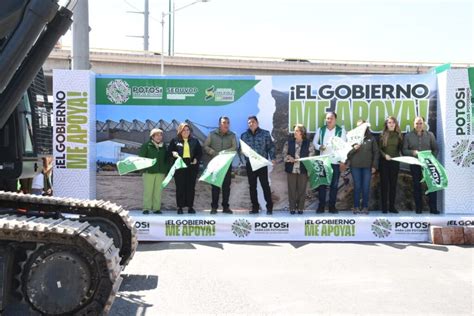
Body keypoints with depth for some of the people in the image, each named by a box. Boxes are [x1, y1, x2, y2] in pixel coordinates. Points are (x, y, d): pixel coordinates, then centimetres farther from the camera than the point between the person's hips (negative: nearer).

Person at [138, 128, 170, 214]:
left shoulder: (164, 146, 14)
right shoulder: (146, 145, 1)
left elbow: (167, 159, 19)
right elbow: (141, 157, -1)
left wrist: (166, 170, 13)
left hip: (160, 172, 4)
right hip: (149, 172, -3)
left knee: (158, 191, 3)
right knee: (148, 190, -3)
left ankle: (156, 208, 9)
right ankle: (146, 208, 3)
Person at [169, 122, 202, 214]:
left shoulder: (195, 141, 11)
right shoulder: (175, 141, 7)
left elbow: (200, 152, 11)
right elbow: (170, 151, 6)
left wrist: (196, 159, -5)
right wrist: (173, 153, -15)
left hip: (192, 166, 2)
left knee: (191, 187, 3)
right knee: (180, 187, 0)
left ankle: (190, 206, 10)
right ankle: (180, 207, 6)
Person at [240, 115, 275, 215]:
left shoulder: (265, 133, 4)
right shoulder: (244, 135, 11)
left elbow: (271, 146, 2)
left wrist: (272, 158, -10)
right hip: (250, 164, 3)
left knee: (265, 185, -2)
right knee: (252, 186, 7)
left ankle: (269, 207, 4)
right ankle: (255, 207, 15)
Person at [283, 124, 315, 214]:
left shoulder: (309, 144, 3)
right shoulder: (289, 143, 9)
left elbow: (311, 157, -1)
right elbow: (284, 154, 6)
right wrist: (289, 158, -13)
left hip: (303, 170, -1)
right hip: (291, 169, 1)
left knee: (302, 190, 3)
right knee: (292, 189, 3)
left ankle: (300, 208, 12)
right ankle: (292, 208, 11)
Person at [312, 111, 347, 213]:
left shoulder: (341, 130, 3)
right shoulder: (320, 130, 8)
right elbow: (314, 142, 10)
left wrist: (343, 161, -5)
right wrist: (319, 147, -13)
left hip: (336, 162, -1)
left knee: (334, 185, 4)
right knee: (322, 184, 2)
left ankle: (332, 206, 11)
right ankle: (321, 206, 8)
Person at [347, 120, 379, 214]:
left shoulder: (371, 138, 7)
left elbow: (376, 152, 7)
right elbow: (347, 152, 1)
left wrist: (374, 166, 1)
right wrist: (354, 149, -18)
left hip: (367, 166, 1)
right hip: (355, 166, -1)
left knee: (366, 187, 3)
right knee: (357, 187, 3)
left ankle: (365, 207, 11)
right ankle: (356, 206, 9)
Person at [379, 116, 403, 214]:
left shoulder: (398, 135, 8)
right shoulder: (382, 135, 2)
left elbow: (401, 149, 5)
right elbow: (379, 149, -1)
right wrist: (384, 155, -17)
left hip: (395, 162, 2)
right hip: (384, 162, -2)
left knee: (393, 184, 5)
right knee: (384, 184, 1)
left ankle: (392, 206, 11)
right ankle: (384, 207, 4)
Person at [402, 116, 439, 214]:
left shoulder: (430, 135, 7)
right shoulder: (408, 136, 5)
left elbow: (435, 149, 8)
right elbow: (404, 150, 2)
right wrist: (412, 152, -16)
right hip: (415, 165, 0)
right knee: (417, 186, 5)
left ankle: (433, 208, 3)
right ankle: (419, 208, 12)